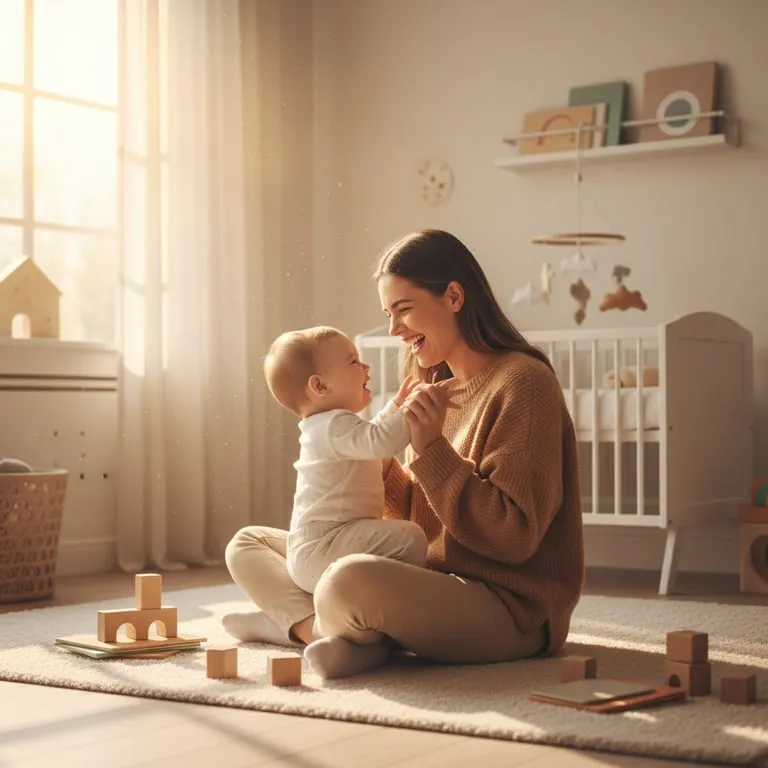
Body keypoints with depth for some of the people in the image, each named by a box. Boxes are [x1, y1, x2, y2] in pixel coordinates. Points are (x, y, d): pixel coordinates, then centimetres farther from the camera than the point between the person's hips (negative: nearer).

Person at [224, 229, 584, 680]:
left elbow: (513, 537, -18)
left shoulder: (521, 382, -12)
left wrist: (432, 450, -20)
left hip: (509, 609, -9)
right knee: (248, 544, 11)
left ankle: (301, 621, -7)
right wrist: (376, 464, -1)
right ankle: (331, 630, -13)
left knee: (350, 581, -39)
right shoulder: (440, 388, 14)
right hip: (433, 586, 9)